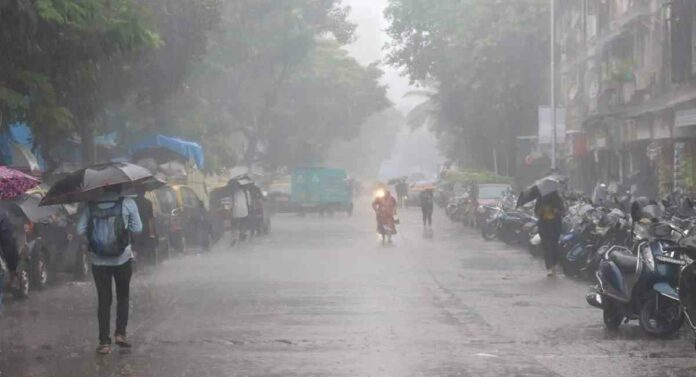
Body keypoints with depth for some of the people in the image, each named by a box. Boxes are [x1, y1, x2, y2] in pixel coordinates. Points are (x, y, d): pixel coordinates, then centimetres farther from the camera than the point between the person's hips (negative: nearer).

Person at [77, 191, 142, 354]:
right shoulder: (127, 203, -7)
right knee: (123, 296, 17)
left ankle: (104, 342, 3)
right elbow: (137, 228, -2)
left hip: (98, 260, 1)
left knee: (103, 300, 7)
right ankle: (120, 333, 4)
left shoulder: (90, 205, -2)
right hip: (122, 259, -1)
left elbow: (80, 230, -4)